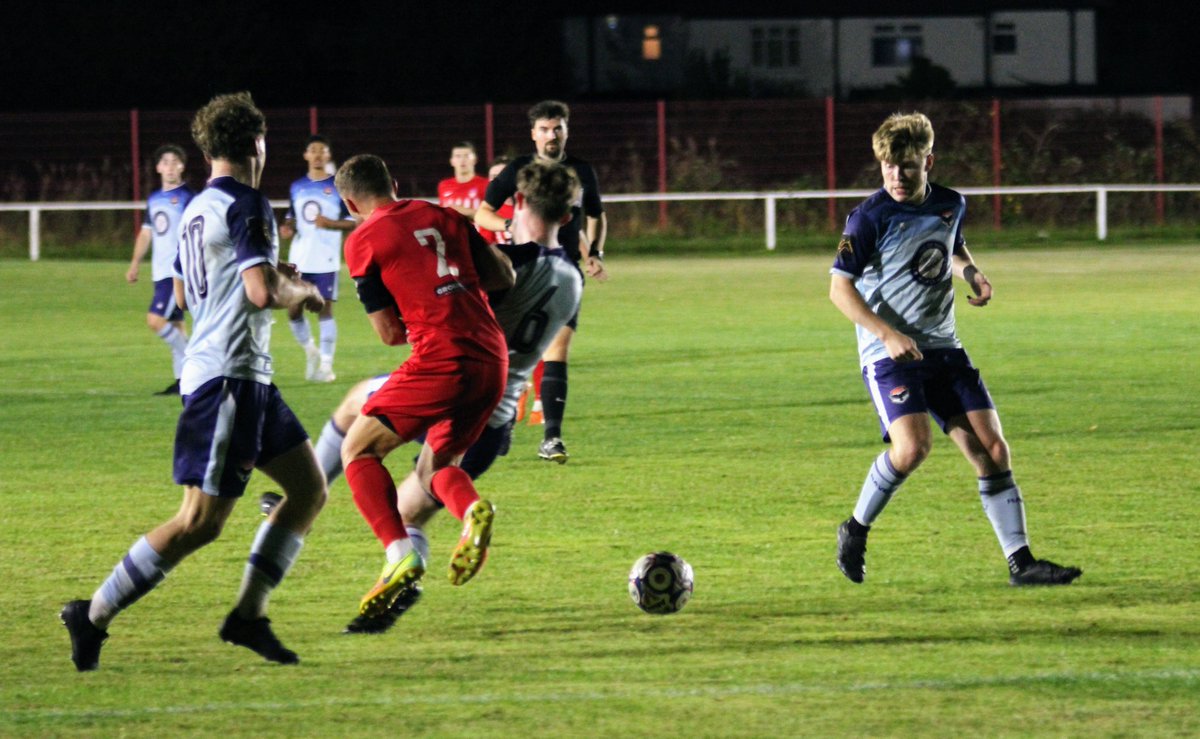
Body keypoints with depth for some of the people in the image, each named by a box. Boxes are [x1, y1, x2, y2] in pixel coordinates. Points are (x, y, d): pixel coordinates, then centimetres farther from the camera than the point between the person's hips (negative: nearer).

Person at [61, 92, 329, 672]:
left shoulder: (197, 210, 15)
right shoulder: (247, 205, -13)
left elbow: (185, 294, 27)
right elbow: (263, 292, -24)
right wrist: (302, 293, -3)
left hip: (247, 380, 10)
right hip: (228, 377, -10)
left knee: (309, 488, 12)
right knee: (201, 522, -9)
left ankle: (248, 614, 10)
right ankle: (94, 616, -4)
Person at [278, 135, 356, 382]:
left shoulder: (337, 187, -1)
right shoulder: (297, 187, 12)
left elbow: (353, 222, -1)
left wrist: (331, 223, -18)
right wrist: (288, 228, -1)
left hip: (326, 260, -4)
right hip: (299, 259, 4)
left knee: (325, 309, -5)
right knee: (294, 310, 2)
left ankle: (326, 364, 1)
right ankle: (310, 350, 25)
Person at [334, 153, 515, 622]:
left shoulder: (364, 240, 2)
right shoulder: (443, 217, 18)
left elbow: (389, 333, 3)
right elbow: (502, 277, 18)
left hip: (441, 360, -6)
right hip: (492, 360, 6)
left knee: (358, 450, 8)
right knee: (434, 466, 21)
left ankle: (399, 553, -11)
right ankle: (472, 510, -13)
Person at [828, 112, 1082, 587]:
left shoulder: (950, 205, 7)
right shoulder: (872, 218, -11)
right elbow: (840, 288, -13)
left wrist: (971, 273, 6)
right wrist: (888, 334, -24)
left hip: (942, 348, 6)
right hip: (889, 353, -6)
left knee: (991, 449, -3)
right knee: (913, 446, -25)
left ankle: (1021, 562, 0)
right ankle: (855, 530, -1)